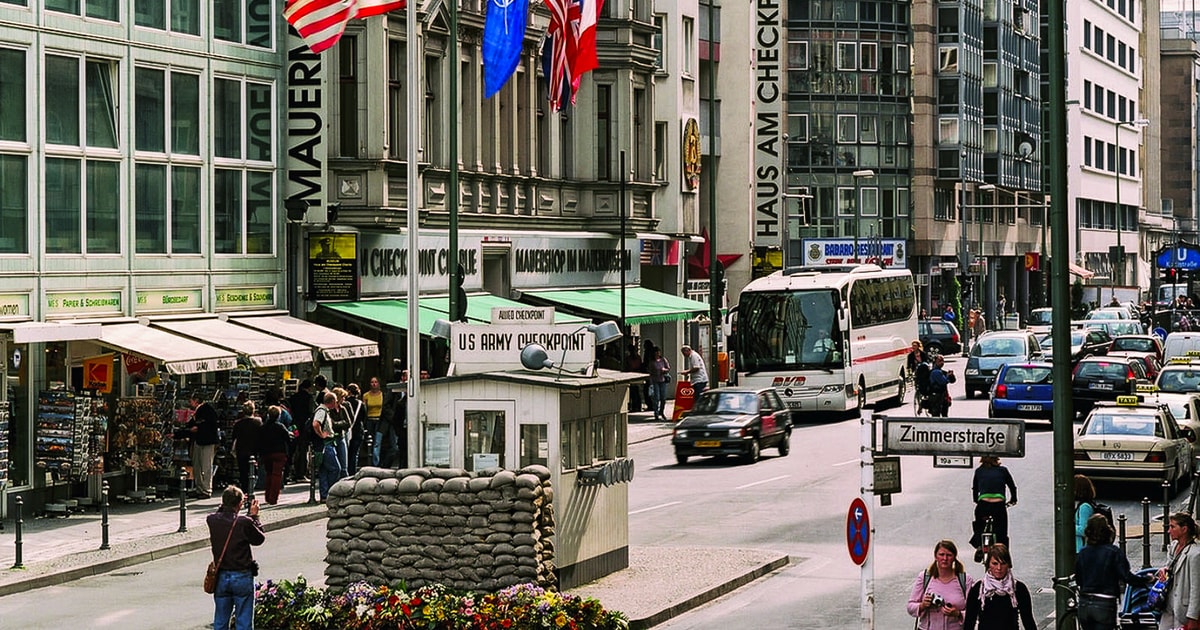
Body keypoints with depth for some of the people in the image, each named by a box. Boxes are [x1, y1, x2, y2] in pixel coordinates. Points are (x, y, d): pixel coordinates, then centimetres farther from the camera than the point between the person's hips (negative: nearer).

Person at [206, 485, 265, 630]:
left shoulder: (212, 520, -7)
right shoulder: (244, 523, -19)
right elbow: (259, 539, -3)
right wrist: (254, 516, 4)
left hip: (221, 577, 4)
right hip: (242, 577, -4)